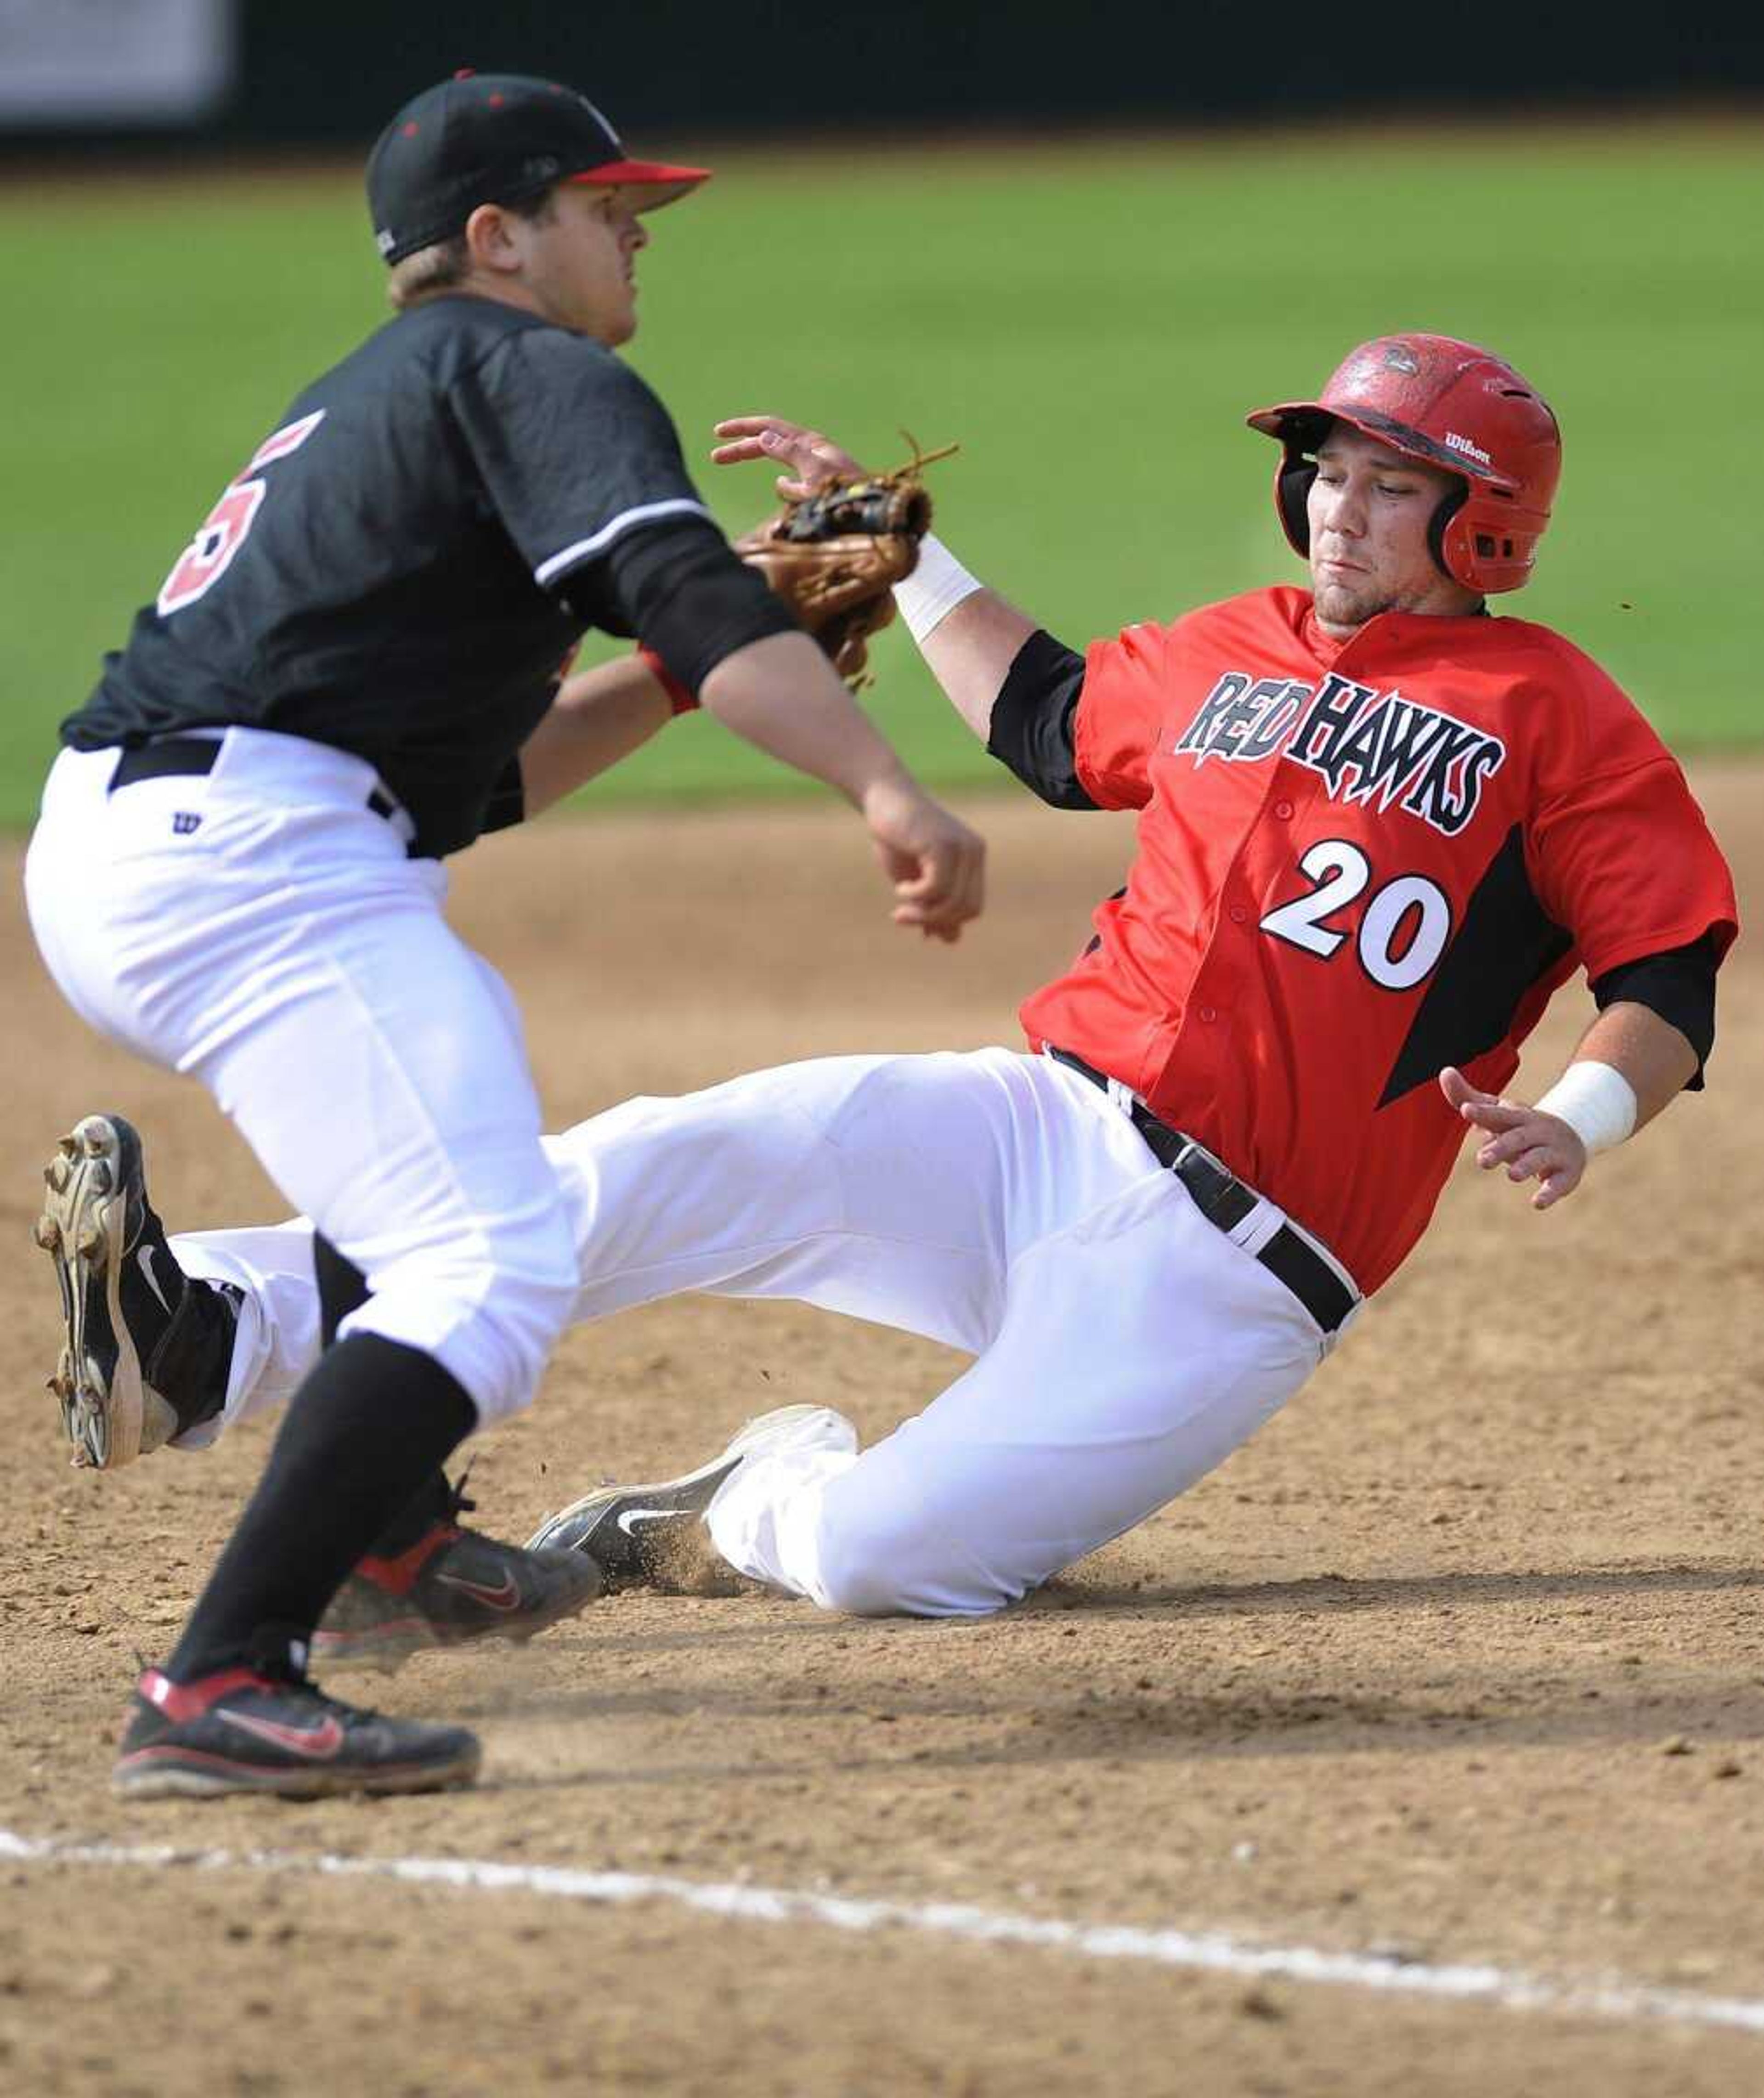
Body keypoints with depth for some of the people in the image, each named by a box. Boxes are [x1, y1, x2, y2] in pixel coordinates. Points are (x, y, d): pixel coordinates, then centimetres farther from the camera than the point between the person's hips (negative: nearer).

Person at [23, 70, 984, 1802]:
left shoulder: (368, 405, 29)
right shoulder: (538, 378, 0)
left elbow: (469, 777, 30)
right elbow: (682, 588, -20)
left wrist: (686, 668, 23)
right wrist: (885, 791, -30)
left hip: (104, 855, 11)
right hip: (246, 859, -11)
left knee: (451, 1074, 36)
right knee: (494, 1268, -19)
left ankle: (384, 1534, 44)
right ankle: (220, 1690, -31)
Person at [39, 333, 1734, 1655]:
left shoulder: (1550, 715, -1)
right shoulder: (1231, 653, 18)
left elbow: (1672, 985, -4)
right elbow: (1044, 717, 37)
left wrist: (1576, 1123, -23)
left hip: (1230, 1266, -6)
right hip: (1038, 1126, 6)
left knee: (880, 1560, -21)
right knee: (664, 1167, -19)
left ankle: (764, 1510, 15)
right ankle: (216, 1335, -26)